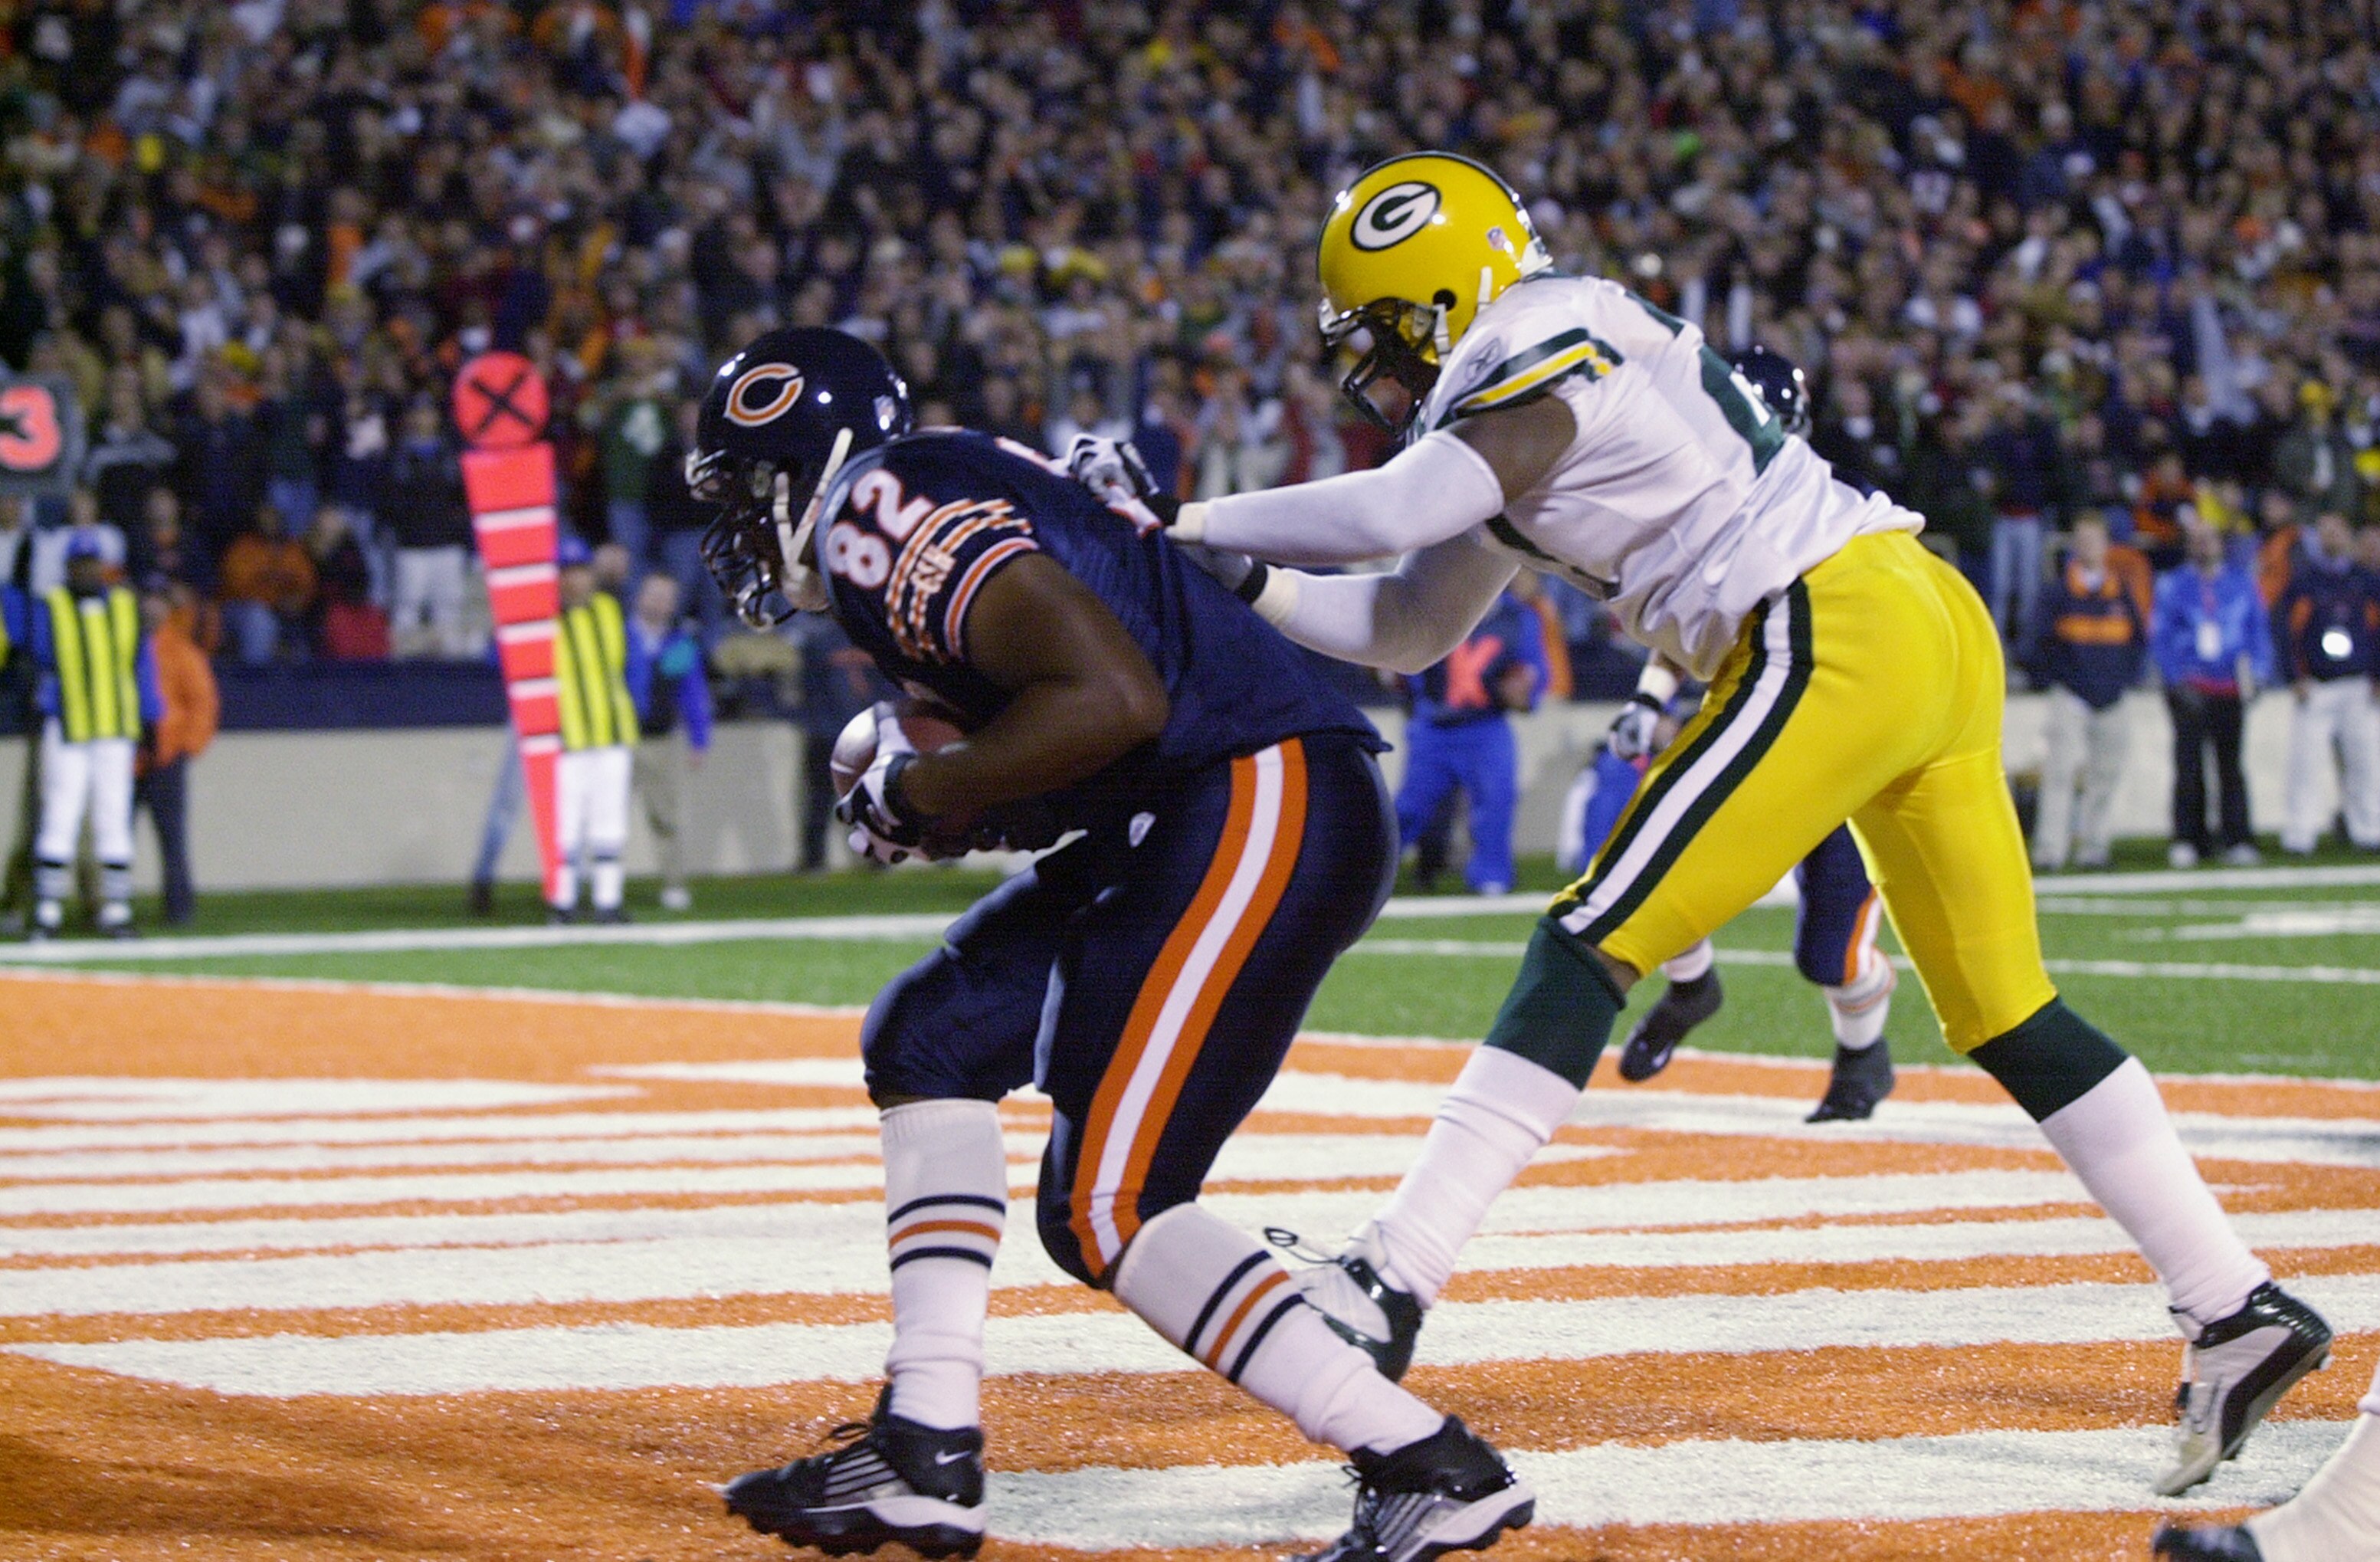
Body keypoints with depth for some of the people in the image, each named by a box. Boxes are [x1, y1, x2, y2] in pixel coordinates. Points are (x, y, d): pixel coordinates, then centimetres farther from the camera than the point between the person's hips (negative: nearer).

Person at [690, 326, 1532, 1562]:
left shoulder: (885, 504, -10)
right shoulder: (939, 498, 22)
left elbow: (1116, 698, -22)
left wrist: (922, 794, -9)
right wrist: (961, 803, 10)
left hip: (1263, 805, -11)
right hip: (1184, 825, 11)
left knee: (1105, 1209, -11)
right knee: (928, 1042, 17)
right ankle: (926, 1458, 13)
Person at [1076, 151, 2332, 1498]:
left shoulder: (1550, 352, -6)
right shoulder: (1515, 427, 23)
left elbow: (1397, 511, -22)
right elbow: (1401, 631, 26)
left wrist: (1189, 521, -11)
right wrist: (1231, 581, 14)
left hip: (1835, 644, -10)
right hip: (1938, 626, 10)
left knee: (1591, 945, -11)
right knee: (2008, 1016, 13)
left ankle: (1393, 1284, -16)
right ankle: (2240, 1308, 13)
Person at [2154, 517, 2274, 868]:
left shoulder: (2241, 581, 9)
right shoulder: (2172, 585, 2)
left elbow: (2259, 629, 13)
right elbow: (2159, 638, 1)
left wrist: (2257, 673, 0)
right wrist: (2179, 680, -10)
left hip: (2231, 689, 2)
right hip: (2189, 690, -2)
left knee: (2230, 764, 5)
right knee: (2189, 765, -5)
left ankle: (2236, 840, 7)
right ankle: (2188, 839, 0)